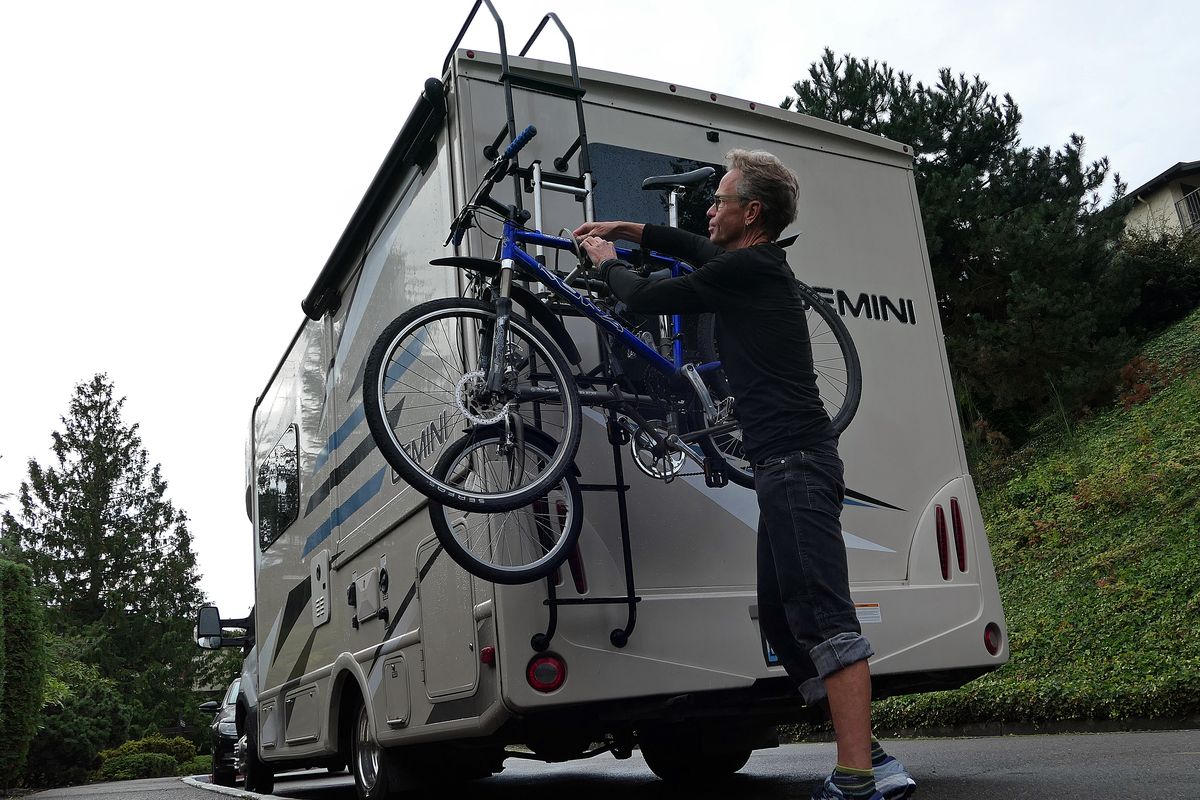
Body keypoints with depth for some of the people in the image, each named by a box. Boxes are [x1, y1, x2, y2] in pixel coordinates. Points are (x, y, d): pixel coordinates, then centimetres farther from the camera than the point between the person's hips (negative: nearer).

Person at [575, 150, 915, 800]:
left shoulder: (746, 270, -8)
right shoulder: (758, 264, 21)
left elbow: (645, 298, -1)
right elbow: (697, 249, 41)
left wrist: (606, 260, 20)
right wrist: (624, 229, 41)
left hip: (794, 462, -11)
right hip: (790, 464, 11)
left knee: (824, 618, -16)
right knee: (781, 621, 11)